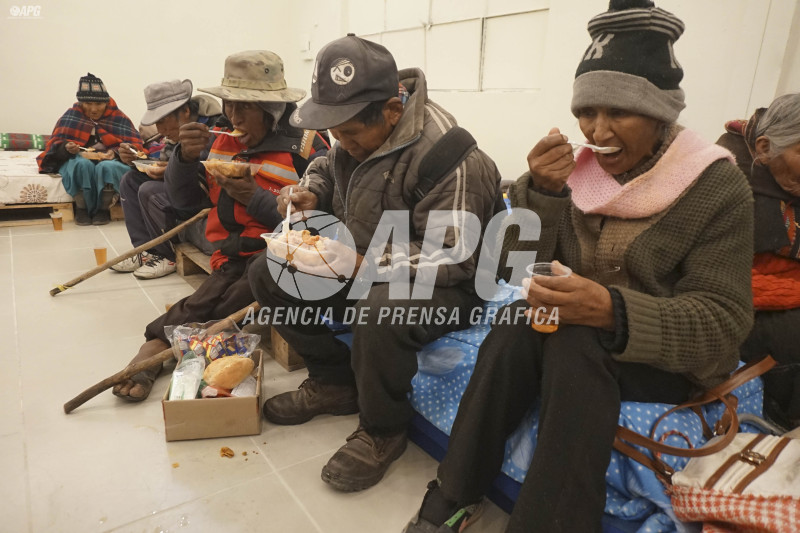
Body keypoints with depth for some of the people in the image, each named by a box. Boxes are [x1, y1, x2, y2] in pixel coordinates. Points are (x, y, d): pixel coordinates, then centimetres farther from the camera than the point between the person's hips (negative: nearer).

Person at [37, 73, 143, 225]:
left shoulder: (118, 118, 3)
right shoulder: (71, 115, 6)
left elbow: (135, 144, -6)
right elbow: (55, 143, 2)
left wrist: (118, 152, -28)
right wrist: (66, 148, -23)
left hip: (109, 160, -1)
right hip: (78, 159, 1)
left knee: (106, 167, -36)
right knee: (82, 164, -34)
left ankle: (103, 209, -17)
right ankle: (82, 208, -18)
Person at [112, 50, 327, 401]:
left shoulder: (304, 146, -4)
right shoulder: (222, 142, 12)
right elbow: (185, 202, 15)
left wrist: (255, 198, -18)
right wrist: (185, 158, -3)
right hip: (232, 259, 4)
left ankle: (162, 340, -18)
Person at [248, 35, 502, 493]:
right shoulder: (359, 132, 0)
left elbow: (452, 257, -28)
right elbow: (327, 168, 21)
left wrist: (361, 264, -33)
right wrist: (311, 194, -3)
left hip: (440, 285, -8)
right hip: (358, 268, 8)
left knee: (381, 312, -40)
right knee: (268, 274, -1)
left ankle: (383, 431, -8)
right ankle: (334, 383, 10)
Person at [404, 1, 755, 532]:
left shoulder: (718, 187, -10)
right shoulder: (577, 166, -2)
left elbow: (721, 323, -16)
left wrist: (614, 310, -34)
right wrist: (541, 192, -22)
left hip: (670, 356, -2)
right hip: (572, 327, 3)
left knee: (573, 345, -32)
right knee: (516, 326, -28)